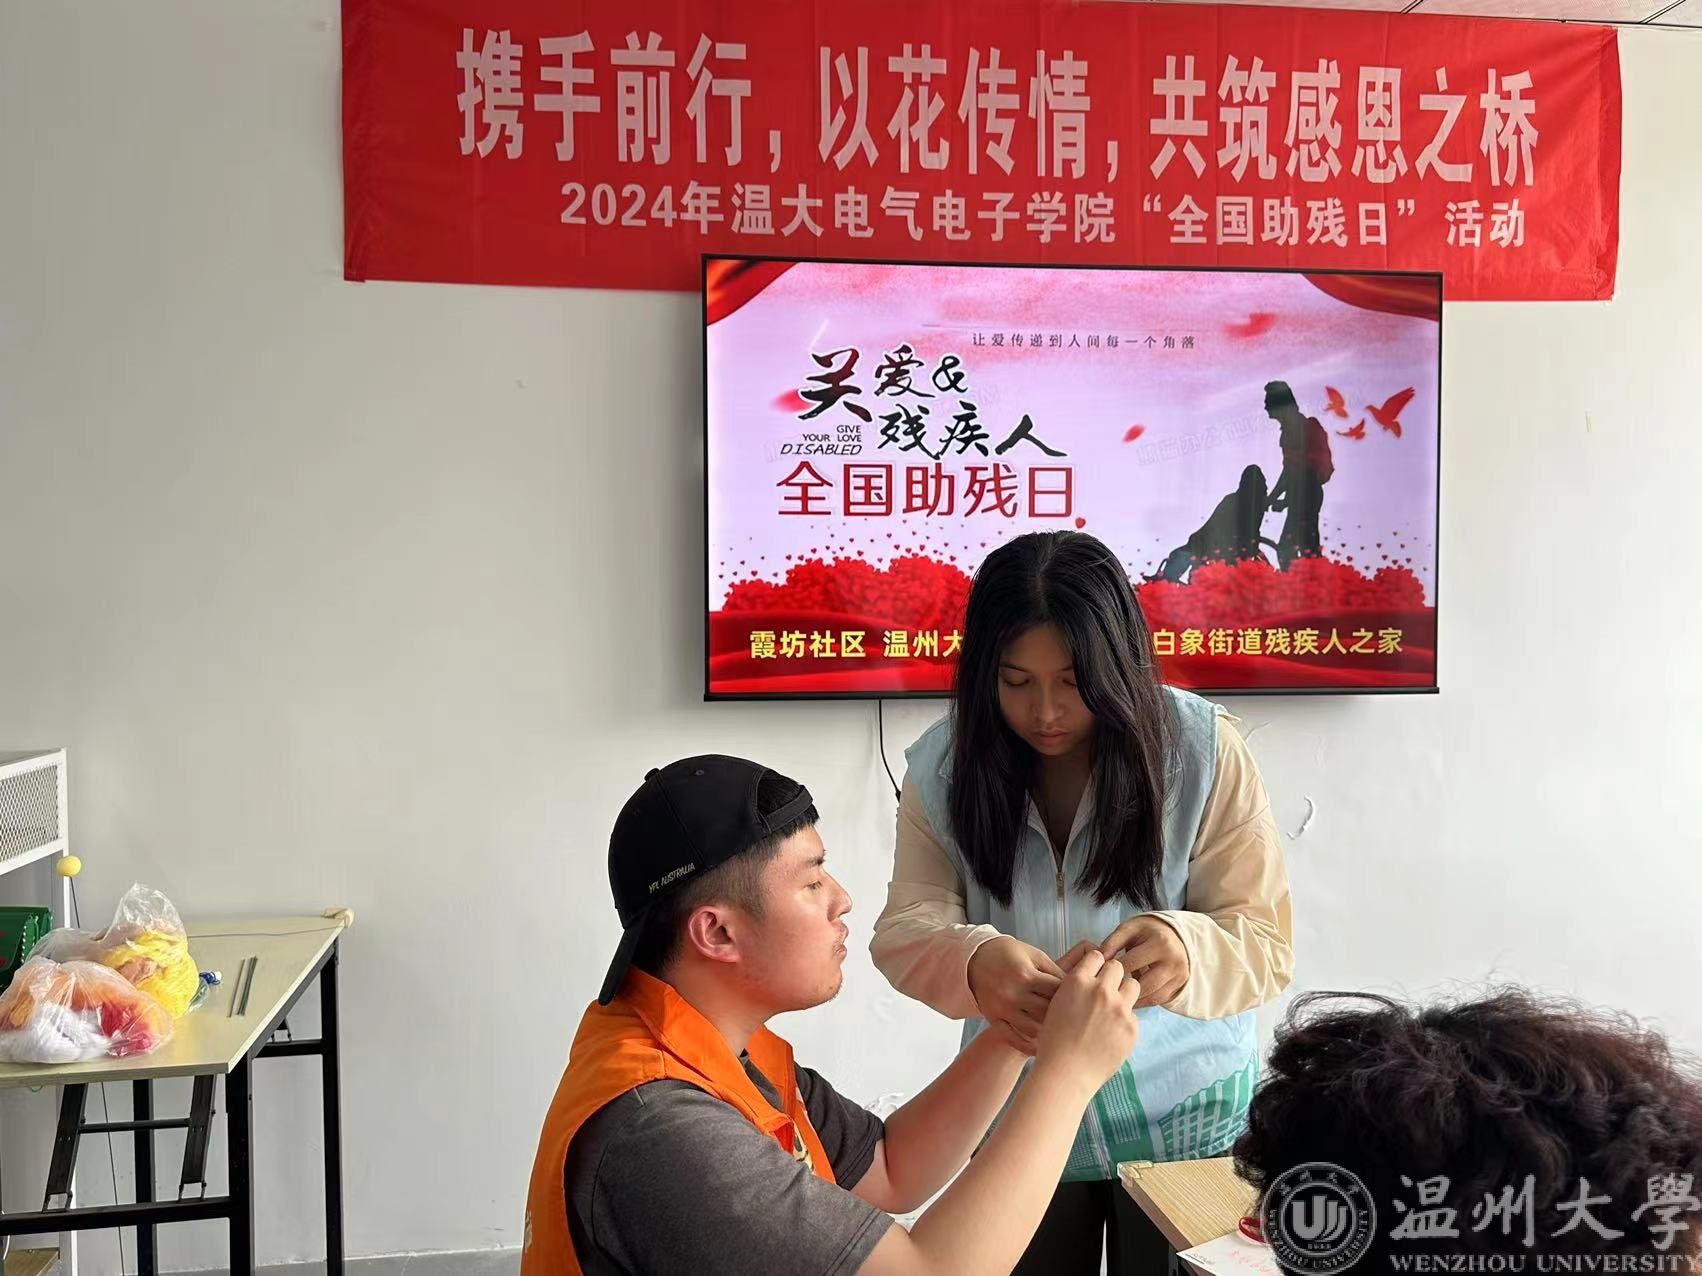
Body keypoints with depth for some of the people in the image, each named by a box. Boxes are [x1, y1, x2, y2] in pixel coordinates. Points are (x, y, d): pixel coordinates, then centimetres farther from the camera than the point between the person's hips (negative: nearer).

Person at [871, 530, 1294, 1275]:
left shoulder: (1204, 748, -17)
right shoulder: (944, 765, -10)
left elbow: (1267, 944, -16)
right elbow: (907, 925, -13)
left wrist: (1185, 950, -40)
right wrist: (974, 961, -37)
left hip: (1184, 1115, -2)